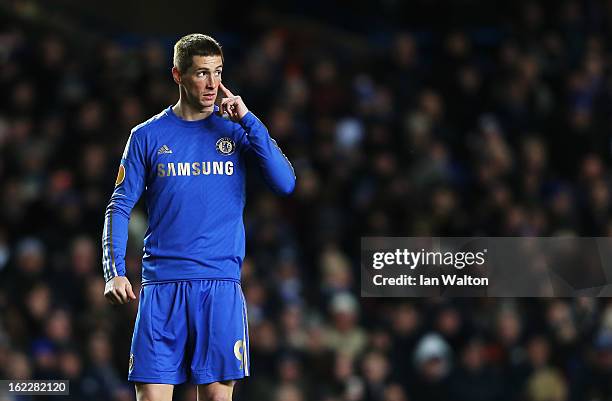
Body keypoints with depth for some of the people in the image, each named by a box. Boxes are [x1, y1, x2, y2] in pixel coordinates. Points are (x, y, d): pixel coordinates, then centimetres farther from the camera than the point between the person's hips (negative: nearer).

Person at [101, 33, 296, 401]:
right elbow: (120, 208, 7)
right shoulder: (148, 136, 7)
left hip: (221, 285, 0)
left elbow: (285, 184, -4)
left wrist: (248, 120, -9)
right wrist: (114, 271, -6)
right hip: (162, 287, 0)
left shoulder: (236, 131, 8)